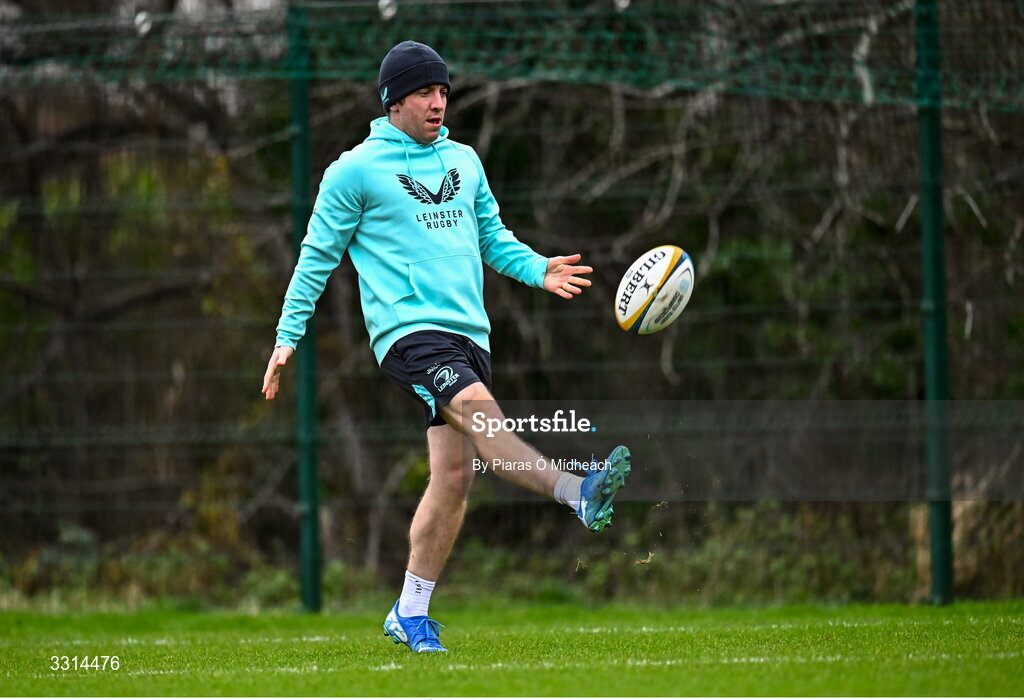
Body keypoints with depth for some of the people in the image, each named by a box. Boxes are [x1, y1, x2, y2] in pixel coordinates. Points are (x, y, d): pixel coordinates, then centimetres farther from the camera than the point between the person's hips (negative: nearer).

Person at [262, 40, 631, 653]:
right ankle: (580, 493, -51)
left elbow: (494, 238, 23)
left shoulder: (464, 160, 17)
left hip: (468, 332, 6)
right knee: (477, 406, -32)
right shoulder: (357, 170, 1)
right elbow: (318, 256, 6)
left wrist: (539, 269, 3)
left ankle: (411, 613, 12)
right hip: (408, 328, -6)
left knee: (455, 474, 2)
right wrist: (288, 338, 4)